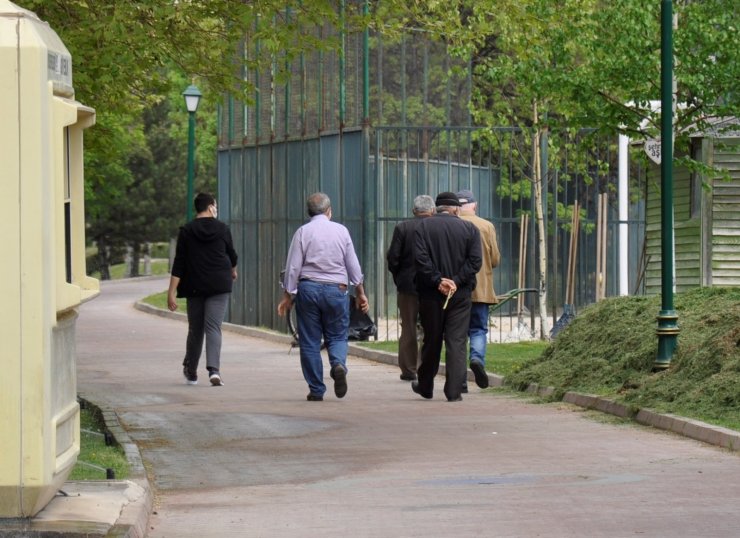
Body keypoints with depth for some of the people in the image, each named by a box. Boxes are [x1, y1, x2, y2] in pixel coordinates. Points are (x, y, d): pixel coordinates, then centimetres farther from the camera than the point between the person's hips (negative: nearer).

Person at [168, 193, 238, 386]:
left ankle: (191, 372, 23)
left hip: (194, 286, 1)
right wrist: (233, 271, 36)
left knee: (195, 329, 13)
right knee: (213, 327, -6)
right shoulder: (222, 229, 0)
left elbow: (179, 263, -4)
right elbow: (231, 254, 14)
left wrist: (172, 291, -4)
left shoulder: (186, 231, 0)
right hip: (219, 285, -1)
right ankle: (214, 369, -23)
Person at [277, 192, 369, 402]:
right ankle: (338, 364, -20)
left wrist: (287, 296, 3)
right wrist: (360, 292, 15)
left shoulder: (303, 232, -2)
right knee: (337, 336, 12)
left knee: (310, 341, 5)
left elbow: (293, 267, -4)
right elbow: (353, 265, 6)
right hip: (336, 290, 1)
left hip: (308, 288, -1)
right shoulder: (341, 231, 3)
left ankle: (316, 390, 5)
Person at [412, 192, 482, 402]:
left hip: (431, 295, 0)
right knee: (457, 342, 0)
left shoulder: (424, 226, -1)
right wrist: (456, 281, -9)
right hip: (460, 294, 0)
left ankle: (425, 386, 24)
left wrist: (437, 280, -10)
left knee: (431, 341, 12)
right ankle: (454, 391, -7)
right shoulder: (469, 228, 2)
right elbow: (475, 261, -6)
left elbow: (421, 258, -12)